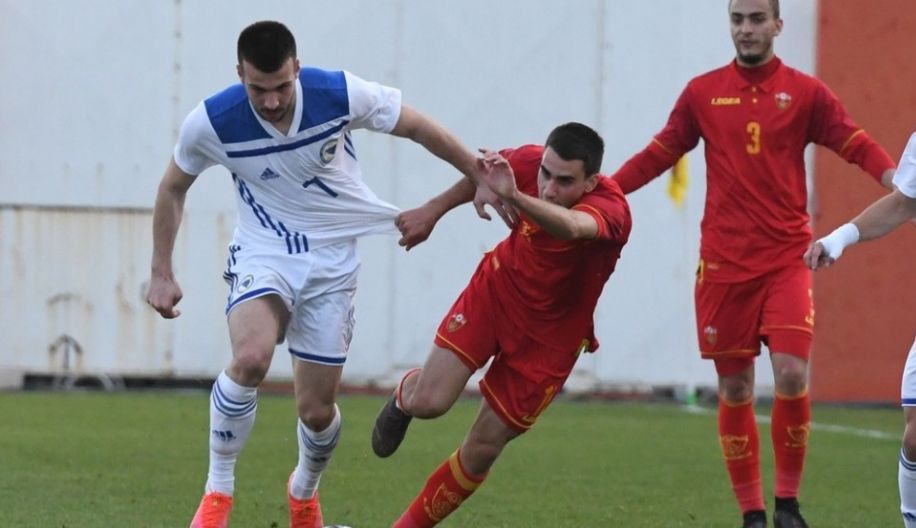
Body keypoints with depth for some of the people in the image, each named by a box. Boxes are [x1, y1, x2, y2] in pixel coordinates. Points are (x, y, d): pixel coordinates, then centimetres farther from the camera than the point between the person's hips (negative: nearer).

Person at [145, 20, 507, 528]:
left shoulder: (341, 94, -20)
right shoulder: (211, 122, -18)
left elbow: (416, 126, -3)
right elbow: (173, 188, 2)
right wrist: (162, 273, 1)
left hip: (331, 258, 1)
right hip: (262, 253, -1)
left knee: (317, 410, 2)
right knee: (249, 358, -31)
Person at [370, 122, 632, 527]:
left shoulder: (612, 208, -33)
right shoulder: (529, 162, -20)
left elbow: (572, 227, -59)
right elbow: (483, 171, 6)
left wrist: (514, 198, -75)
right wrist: (433, 210, 14)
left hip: (549, 337, -2)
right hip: (496, 292, 2)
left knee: (483, 449, 0)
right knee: (429, 402, -15)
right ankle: (405, 393, 23)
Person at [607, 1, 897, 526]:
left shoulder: (805, 92, 3)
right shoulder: (702, 93, 6)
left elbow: (859, 147, -3)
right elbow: (657, 157, 10)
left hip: (786, 260, -1)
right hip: (723, 263, 1)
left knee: (792, 378, -14)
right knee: (735, 389, 2)